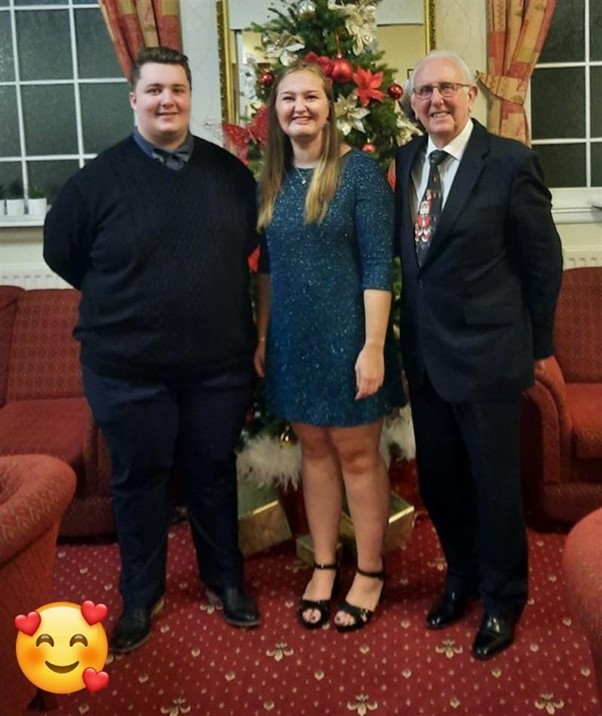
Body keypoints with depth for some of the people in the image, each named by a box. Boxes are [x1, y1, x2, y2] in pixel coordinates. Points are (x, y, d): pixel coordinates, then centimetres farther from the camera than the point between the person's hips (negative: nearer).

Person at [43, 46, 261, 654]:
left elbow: (249, 242, 16)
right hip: (128, 369, -1)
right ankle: (140, 596, 30)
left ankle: (225, 579, 35)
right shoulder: (100, 178, -6)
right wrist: (121, 302, 6)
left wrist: (215, 296, 9)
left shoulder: (230, 172, 1)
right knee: (139, 481, 11)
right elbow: (60, 251, 4)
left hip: (220, 363, 2)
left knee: (214, 474, 15)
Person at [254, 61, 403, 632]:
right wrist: (261, 338, 11)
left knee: (357, 455, 6)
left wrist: (374, 347, -19)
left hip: (346, 335, -5)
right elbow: (268, 266, 13)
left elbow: (378, 264, -14)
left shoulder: (359, 171, -11)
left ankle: (369, 572, 23)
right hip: (292, 339, 5)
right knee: (314, 450, 14)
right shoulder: (272, 180, 6)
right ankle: (323, 567, 28)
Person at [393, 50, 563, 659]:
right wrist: (413, 329, 9)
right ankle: (462, 576, 40)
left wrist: (538, 344, 0)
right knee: (438, 479, 16)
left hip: (486, 351, -5)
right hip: (424, 352, 5)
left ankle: (502, 599, 30)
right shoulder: (405, 160, 5)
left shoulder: (510, 162, -11)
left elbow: (544, 258, -5)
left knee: (494, 483, 8)